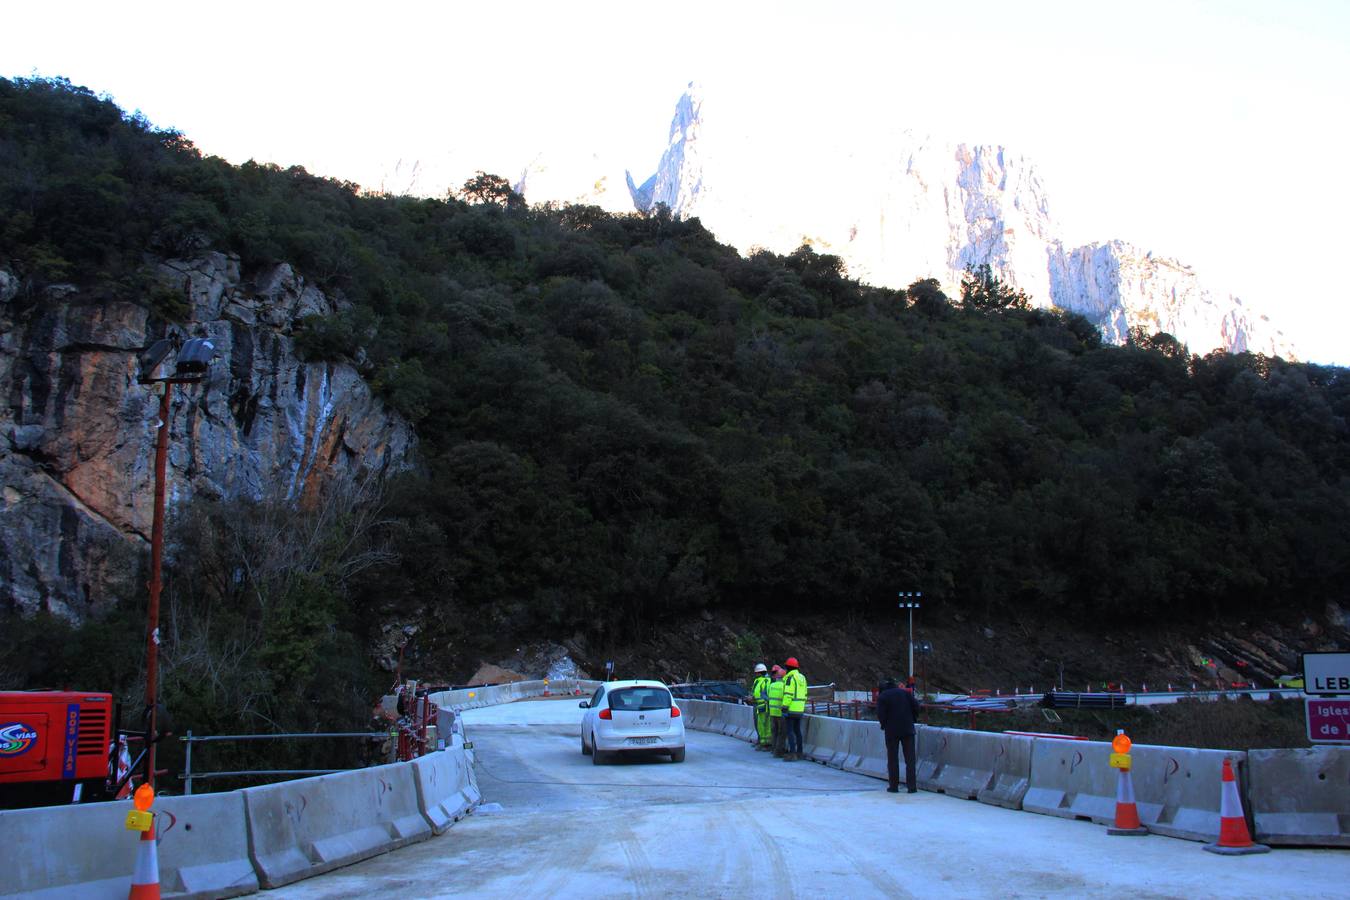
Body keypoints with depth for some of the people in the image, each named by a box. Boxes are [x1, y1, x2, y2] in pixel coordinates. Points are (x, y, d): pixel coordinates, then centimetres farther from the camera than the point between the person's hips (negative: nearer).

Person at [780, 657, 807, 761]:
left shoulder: (790, 678, -13)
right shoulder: (802, 678, 14)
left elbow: (788, 695, -19)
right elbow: (804, 694, 18)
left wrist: (784, 708, -18)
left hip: (790, 709, -8)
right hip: (800, 709, 8)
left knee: (790, 731, -7)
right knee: (797, 730, 14)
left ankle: (792, 754, -12)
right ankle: (799, 753, 17)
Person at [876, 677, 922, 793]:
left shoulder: (882, 697, 0)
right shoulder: (905, 692, 8)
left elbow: (881, 714, -8)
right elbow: (916, 706, 1)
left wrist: (884, 725, 8)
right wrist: (912, 720, 13)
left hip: (892, 731, -2)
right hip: (908, 729, 2)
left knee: (892, 759, 7)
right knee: (910, 758, 4)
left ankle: (893, 786, 7)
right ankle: (912, 786, -1)